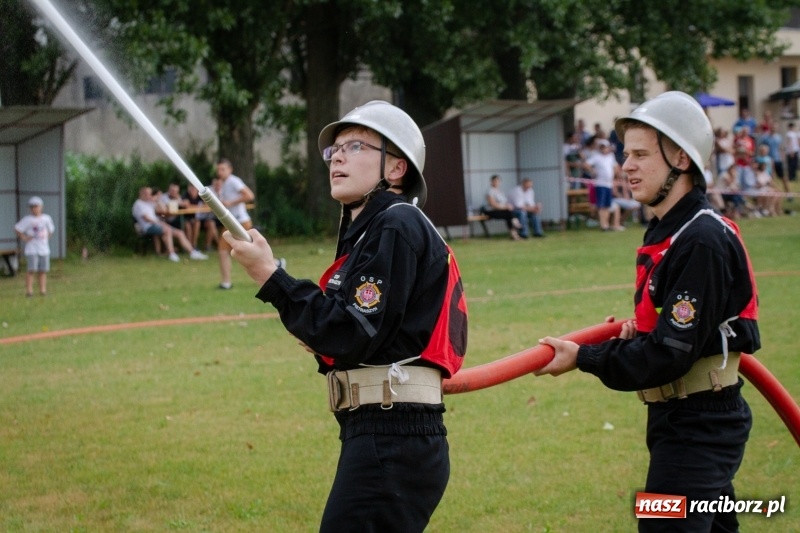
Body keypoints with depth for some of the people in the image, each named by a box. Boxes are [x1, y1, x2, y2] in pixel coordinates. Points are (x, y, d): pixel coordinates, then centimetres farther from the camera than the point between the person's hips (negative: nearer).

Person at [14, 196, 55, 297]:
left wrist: (47, 238, 10)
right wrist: (23, 238, -7)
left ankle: (42, 290, 10)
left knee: (43, 270, 5)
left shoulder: (46, 218, 8)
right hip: (31, 249, -4)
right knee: (31, 269, -12)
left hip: (44, 249, 4)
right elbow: (17, 229, -1)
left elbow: (50, 230, 23)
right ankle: (29, 290, -10)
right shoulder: (27, 219, -3)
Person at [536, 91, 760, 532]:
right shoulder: (666, 232, 11)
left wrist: (583, 358, -17)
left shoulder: (702, 241, -20)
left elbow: (671, 354, -23)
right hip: (678, 418, 11)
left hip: (697, 426, -11)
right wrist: (639, 330, 4)